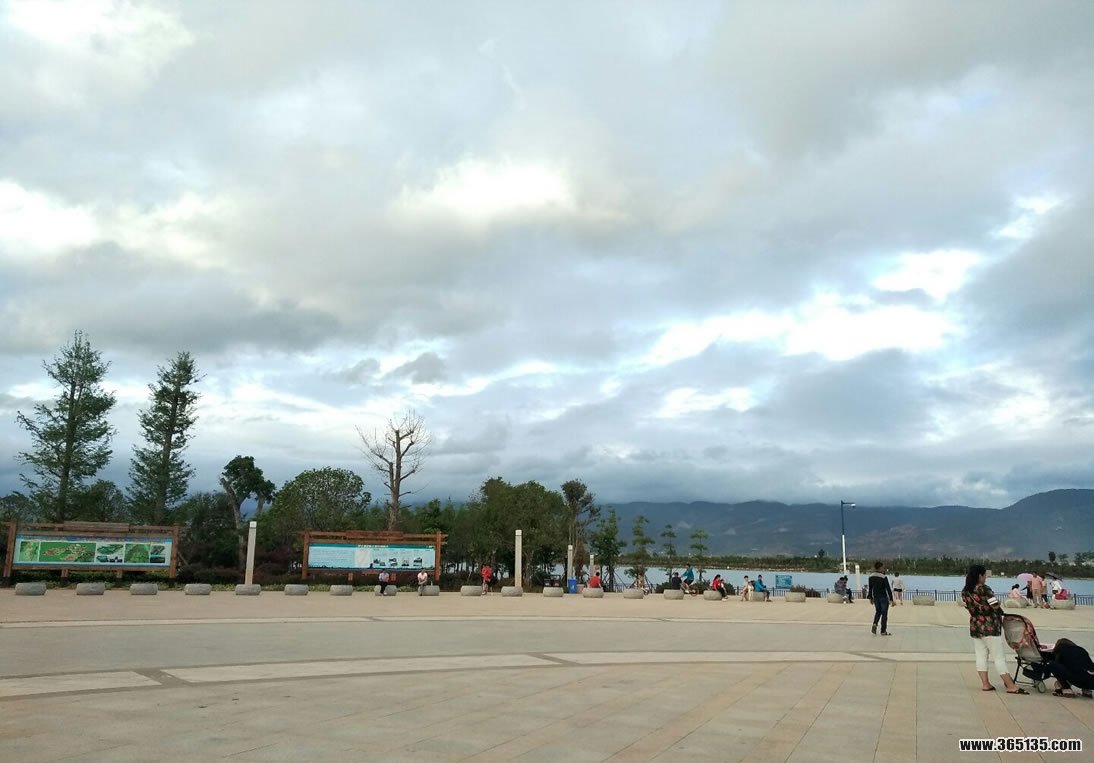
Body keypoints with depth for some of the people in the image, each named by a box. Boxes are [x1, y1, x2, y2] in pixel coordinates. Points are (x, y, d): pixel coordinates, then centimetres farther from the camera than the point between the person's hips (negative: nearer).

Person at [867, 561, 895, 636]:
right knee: (884, 613, 5)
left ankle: (875, 624, -3)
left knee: (878, 611, 21)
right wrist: (891, 599, -10)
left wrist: (870, 597, 19)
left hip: (875, 597, 5)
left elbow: (869, 588, 9)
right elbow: (888, 588, -14)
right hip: (883, 597, -5)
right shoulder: (884, 577, -15)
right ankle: (883, 631, 9)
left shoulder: (871, 577, 3)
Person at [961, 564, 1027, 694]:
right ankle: (1011, 686, 3)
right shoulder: (983, 588, -17)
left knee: (981, 656, 9)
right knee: (999, 656, -1)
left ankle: (985, 684, 10)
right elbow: (995, 605, -16)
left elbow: (969, 607, 9)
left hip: (974, 626, 6)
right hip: (990, 627, -6)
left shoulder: (964, 592, 4)